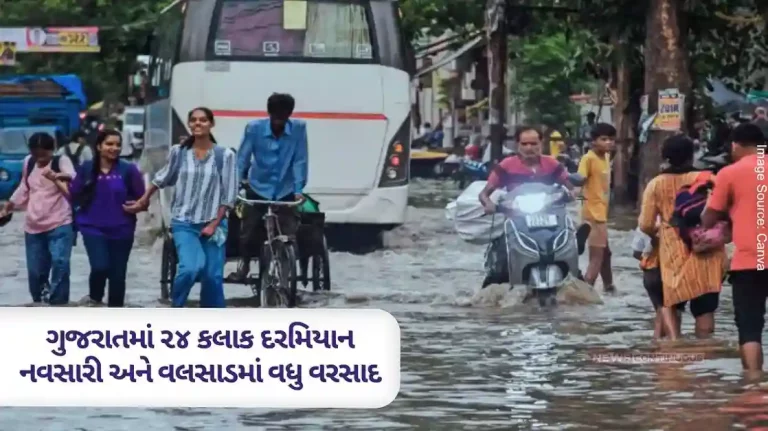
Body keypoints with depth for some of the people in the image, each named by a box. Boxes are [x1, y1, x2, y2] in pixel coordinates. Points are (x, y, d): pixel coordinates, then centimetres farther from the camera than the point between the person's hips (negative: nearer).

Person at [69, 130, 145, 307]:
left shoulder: (128, 170, -5)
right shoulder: (87, 169, 1)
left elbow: (141, 199, -1)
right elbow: (74, 196, 5)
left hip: (121, 230, 0)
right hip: (93, 228, 0)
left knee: (117, 274, 7)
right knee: (100, 266, -21)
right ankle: (95, 297, 10)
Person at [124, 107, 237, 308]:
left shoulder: (224, 155, -4)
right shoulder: (179, 152, 2)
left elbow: (229, 195, -3)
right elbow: (162, 178, 19)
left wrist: (214, 225, -8)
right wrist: (143, 201, 27)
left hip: (212, 224, 0)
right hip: (184, 223, 0)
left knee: (212, 277, 0)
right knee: (190, 268, -20)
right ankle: (175, 309, 5)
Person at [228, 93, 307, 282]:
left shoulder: (298, 129, -14)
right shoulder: (254, 128, -15)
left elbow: (300, 160, -12)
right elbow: (242, 158, -11)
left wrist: (298, 190, -18)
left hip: (285, 191, 0)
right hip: (258, 189, 0)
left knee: (289, 234, -9)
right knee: (248, 231, 5)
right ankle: (244, 264, 28)